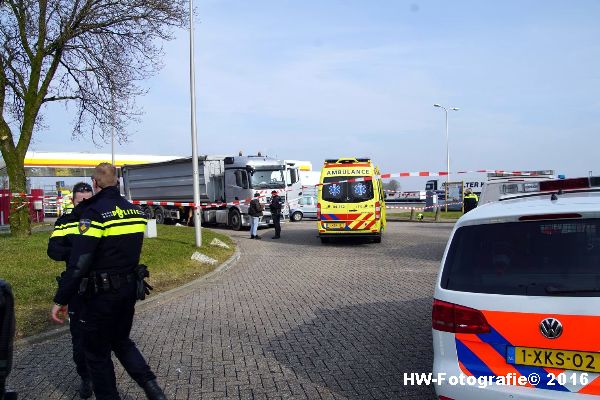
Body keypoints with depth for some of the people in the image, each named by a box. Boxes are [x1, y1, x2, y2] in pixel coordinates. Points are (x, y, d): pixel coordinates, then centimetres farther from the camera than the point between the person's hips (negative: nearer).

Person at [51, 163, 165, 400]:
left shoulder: (95, 212, -18)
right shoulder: (134, 211, 4)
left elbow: (78, 263, -22)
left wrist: (61, 300, -16)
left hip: (102, 292, -7)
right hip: (130, 289, 7)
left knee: (97, 353, 10)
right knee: (121, 341, 23)